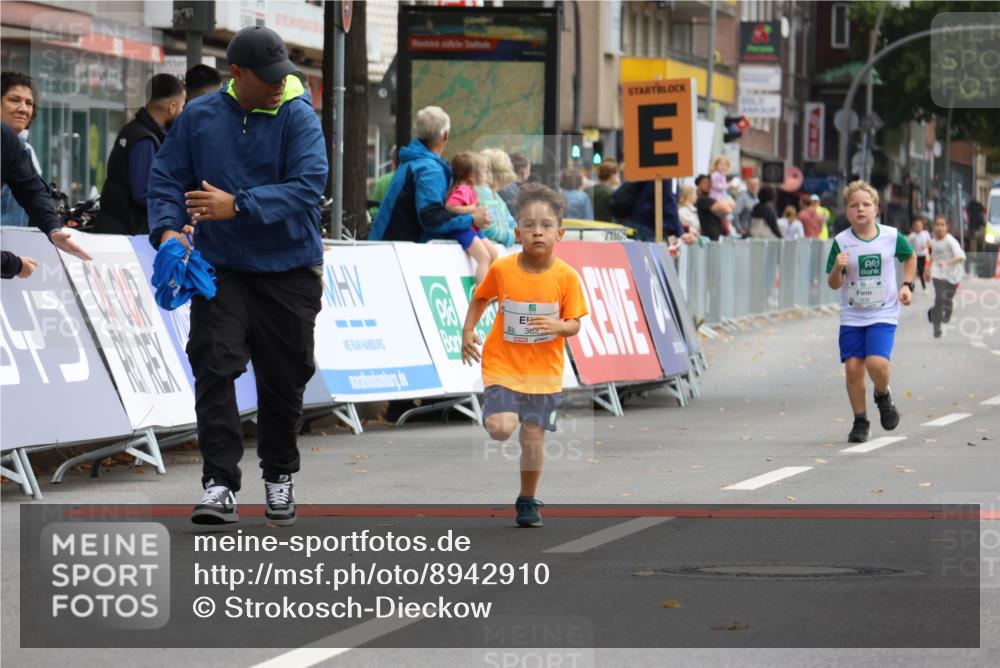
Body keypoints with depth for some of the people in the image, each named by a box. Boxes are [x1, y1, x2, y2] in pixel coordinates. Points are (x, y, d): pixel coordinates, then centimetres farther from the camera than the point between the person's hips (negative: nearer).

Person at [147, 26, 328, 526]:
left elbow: (307, 186, -19)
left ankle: (279, 475, 30)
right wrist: (168, 229, -15)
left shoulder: (297, 118, -8)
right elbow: (167, 178, 4)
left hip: (289, 271, -1)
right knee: (215, 368, -13)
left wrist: (238, 206, -26)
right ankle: (219, 484, -14)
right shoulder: (199, 117, 0)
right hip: (220, 268, 1)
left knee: (283, 378, 9)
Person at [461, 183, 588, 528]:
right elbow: (480, 298, 9)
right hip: (503, 363, -1)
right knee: (501, 429, -18)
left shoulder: (566, 277, -10)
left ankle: (528, 501, 22)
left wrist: (558, 326, -25)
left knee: (534, 435, 4)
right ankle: (493, 410, 19)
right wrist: (468, 332, -1)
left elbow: (574, 324, -4)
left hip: (544, 369, 1)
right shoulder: (501, 270, -10)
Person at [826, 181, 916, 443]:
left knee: (876, 362, -20)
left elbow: (910, 257, 17)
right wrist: (838, 267, -24)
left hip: (884, 314, -1)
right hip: (852, 315, 1)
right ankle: (860, 422, 14)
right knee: (853, 367, -4)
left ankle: (883, 396, 14)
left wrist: (907, 285, 5)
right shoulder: (841, 242, -6)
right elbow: (833, 284, -3)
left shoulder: (892, 237, -5)